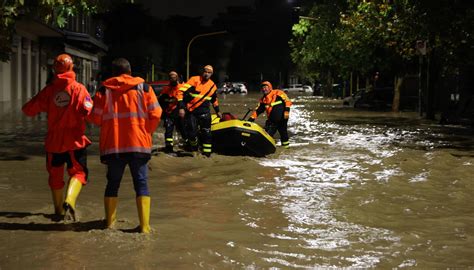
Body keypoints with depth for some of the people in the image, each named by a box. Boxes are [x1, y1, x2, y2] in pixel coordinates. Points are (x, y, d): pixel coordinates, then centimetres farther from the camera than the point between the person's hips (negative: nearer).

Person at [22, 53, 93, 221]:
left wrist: (43, 106, 21)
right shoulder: (79, 89, -7)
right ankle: (69, 200, -21)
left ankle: (59, 210, 29)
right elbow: (88, 111, -19)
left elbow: (28, 110, 3)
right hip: (75, 140, -3)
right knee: (78, 172, 6)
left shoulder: (49, 90, 0)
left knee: (55, 175, 17)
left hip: (53, 141, 3)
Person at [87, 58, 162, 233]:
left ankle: (110, 222, 18)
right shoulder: (143, 88, 2)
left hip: (112, 145, 1)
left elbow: (95, 117, 0)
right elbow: (155, 114, -3)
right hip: (139, 145, -1)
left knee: (113, 183, 15)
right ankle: (144, 225, -3)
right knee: (141, 184, 4)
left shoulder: (104, 90, 2)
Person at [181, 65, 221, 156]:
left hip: (204, 111, 3)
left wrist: (217, 111, 30)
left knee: (206, 132, -6)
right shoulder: (194, 80, -6)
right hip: (191, 111, -2)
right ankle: (193, 148, 26)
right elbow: (184, 91, -13)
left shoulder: (212, 85, 10)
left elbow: (214, 100, 26)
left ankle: (207, 152, 0)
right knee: (191, 131, -1)